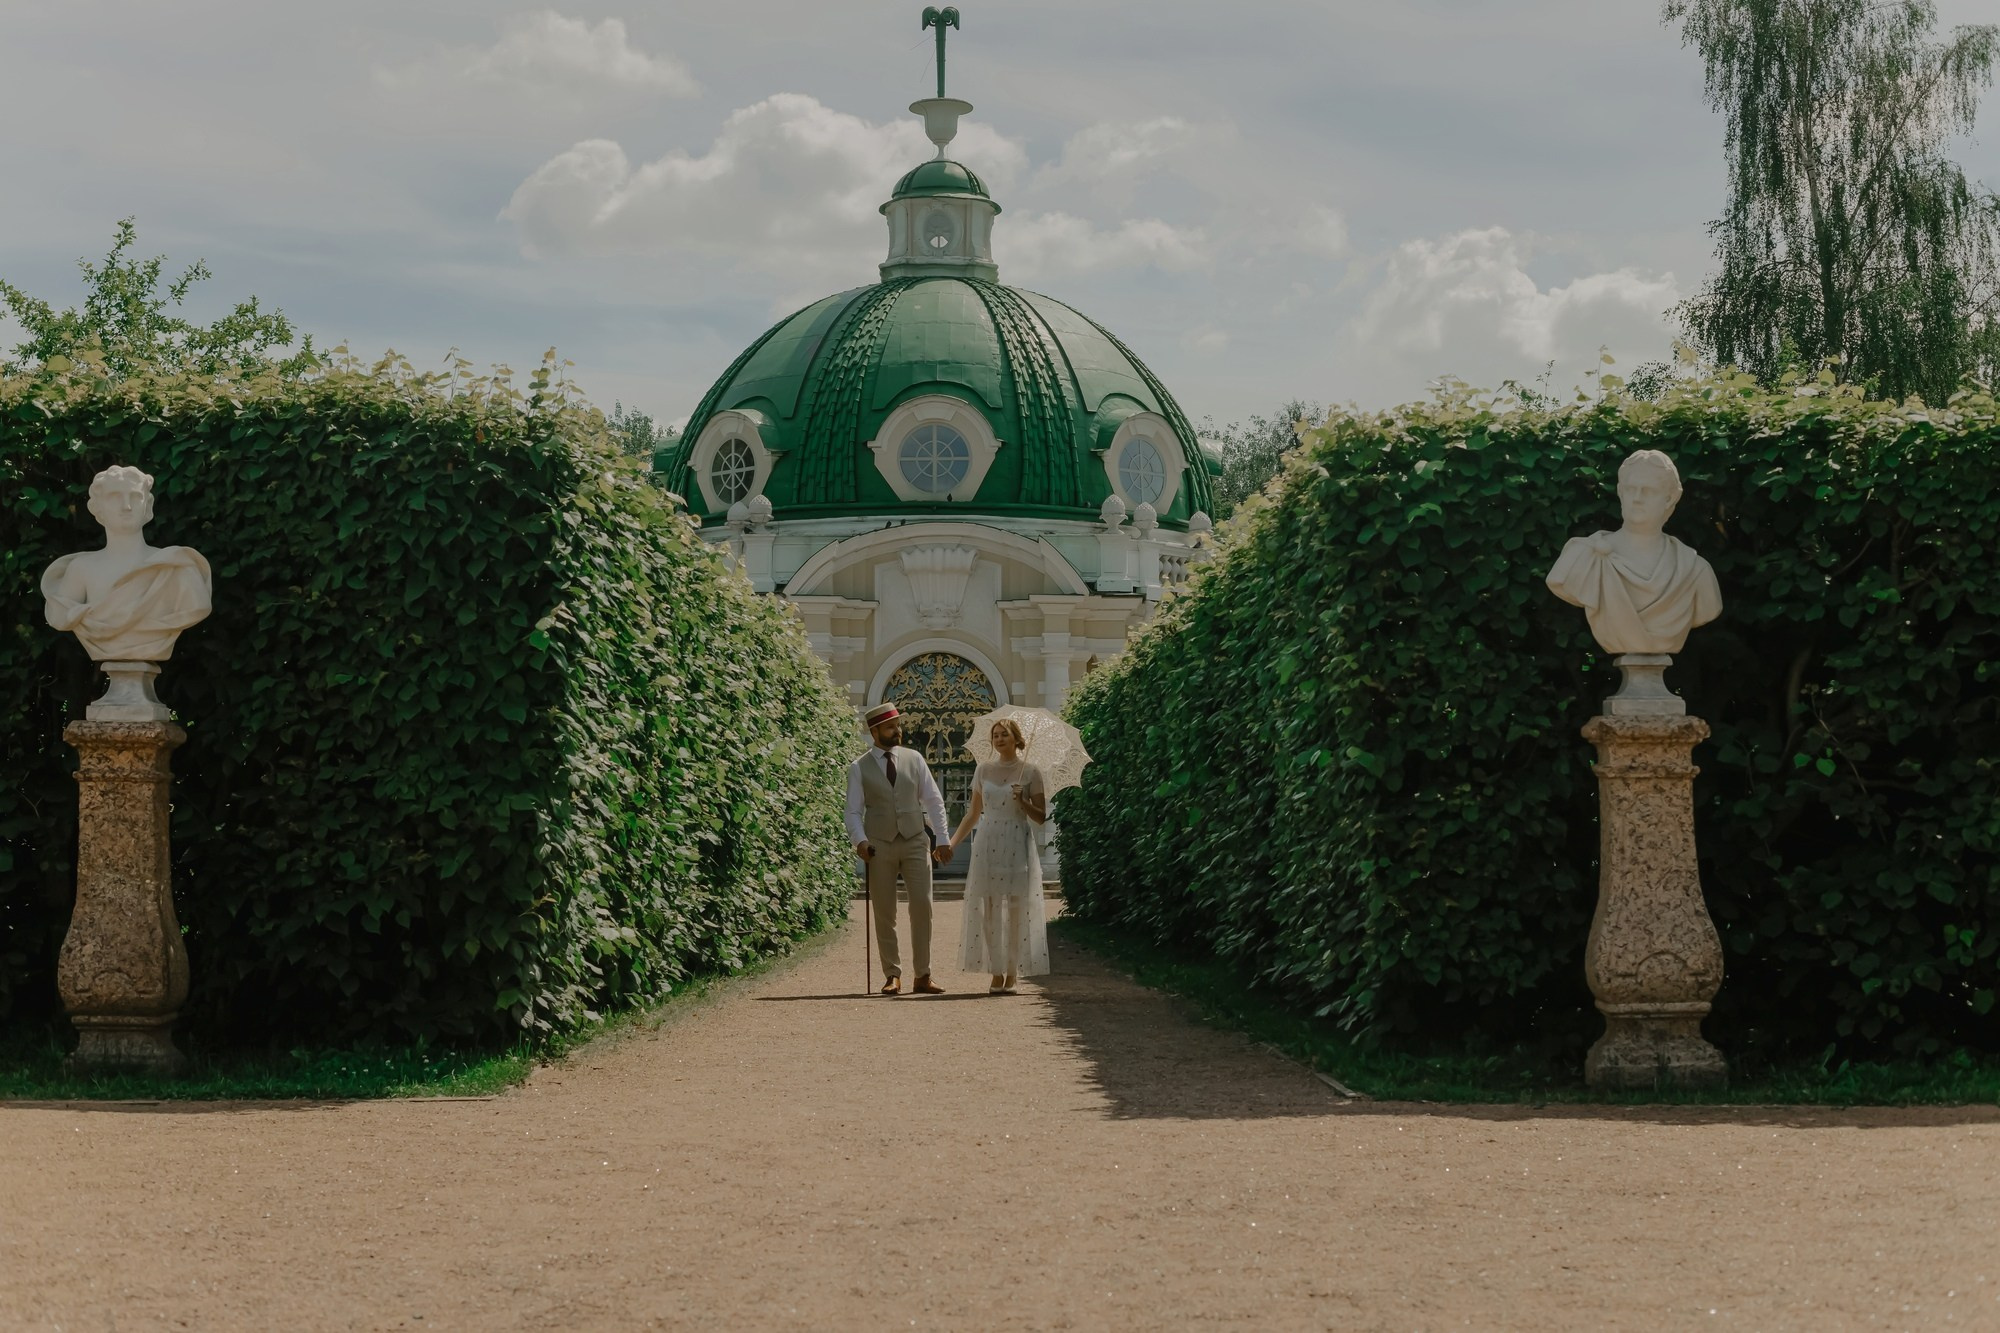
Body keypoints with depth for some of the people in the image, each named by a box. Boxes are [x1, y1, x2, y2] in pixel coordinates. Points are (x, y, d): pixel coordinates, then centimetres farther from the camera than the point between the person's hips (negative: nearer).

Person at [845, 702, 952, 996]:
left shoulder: (914, 759, 7)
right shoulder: (859, 768, 2)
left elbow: (934, 800, 9)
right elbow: (853, 811, 0)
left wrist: (942, 839, 4)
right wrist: (860, 841, -17)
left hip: (916, 841, 1)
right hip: (880, 845, -1)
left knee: (922, 906, -6)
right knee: (884, 914, 2)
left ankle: (922, 976, 0)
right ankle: (893, 976, 12)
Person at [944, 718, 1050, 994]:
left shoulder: (1030, 772, 1)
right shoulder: (983, 770, 10)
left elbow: (1041, 817, 2)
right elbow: (973, 814, 16)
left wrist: (1022, 802, -15)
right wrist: (953, 842, 10)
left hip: (1017, 846, -3)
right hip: (987, 844, 3)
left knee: (1016, 909, -4)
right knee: (989, 908, -2)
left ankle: (1012, 974, 3)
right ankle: (996, 974, 3)